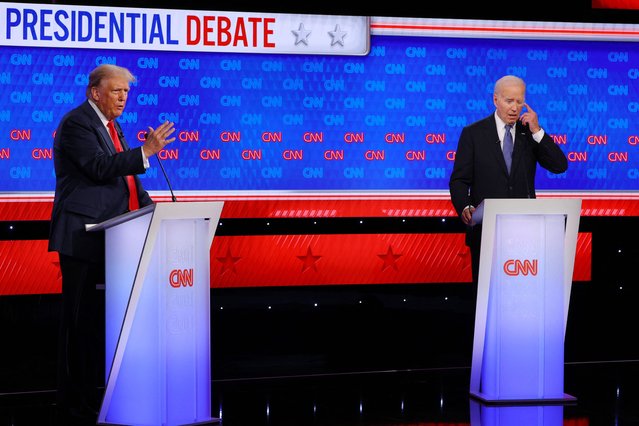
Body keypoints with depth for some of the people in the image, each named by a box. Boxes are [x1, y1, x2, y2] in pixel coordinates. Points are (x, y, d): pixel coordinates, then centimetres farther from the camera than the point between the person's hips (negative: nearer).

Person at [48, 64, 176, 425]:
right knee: (80, 320, -5)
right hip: (83, 237, -9)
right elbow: (101, 167, -20)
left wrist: (151, 209, 9)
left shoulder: (112, 126, 20)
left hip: (108, 238, 9)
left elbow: (126, 176, 22)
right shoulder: (76, 123, -8)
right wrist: (146, 150, -26)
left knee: (94, 320, 10)